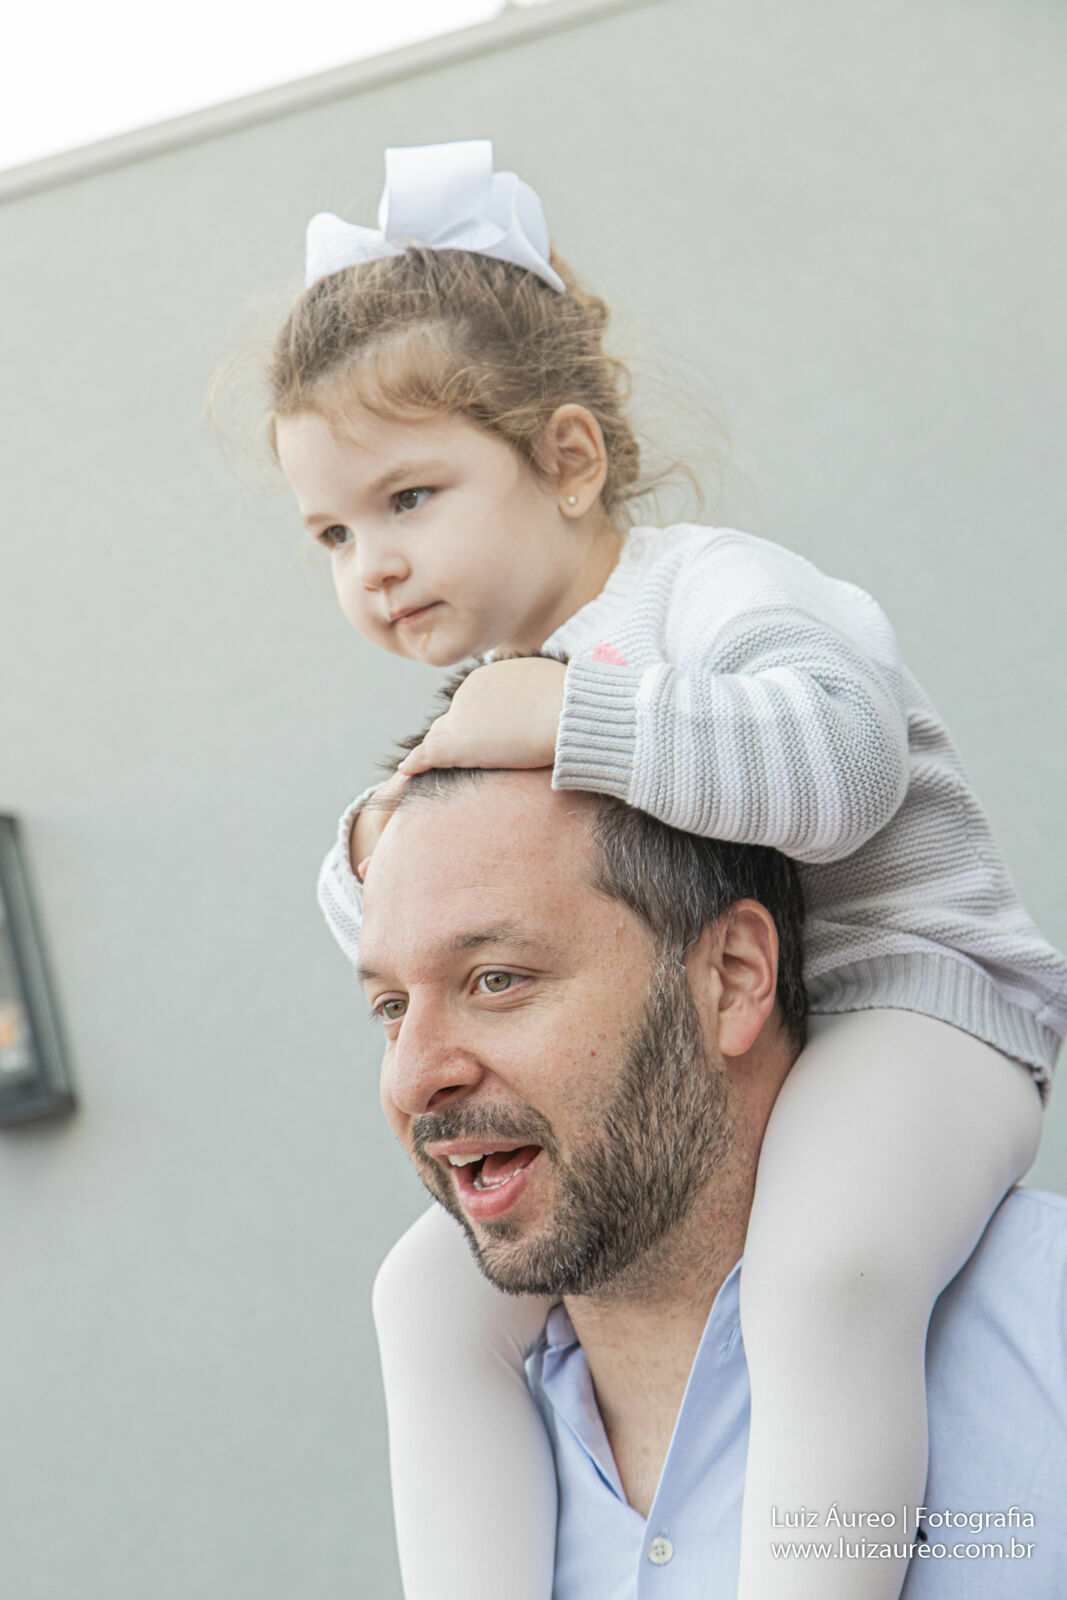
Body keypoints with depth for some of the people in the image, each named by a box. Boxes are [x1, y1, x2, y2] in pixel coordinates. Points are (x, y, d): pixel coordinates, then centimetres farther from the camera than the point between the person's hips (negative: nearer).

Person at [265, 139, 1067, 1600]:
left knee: (822, 1268, -37)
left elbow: (836, 758, -33)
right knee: (435, 1291, 0)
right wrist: (376, 872, -2)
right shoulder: (493, 700, 14)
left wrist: (570, 717, -31)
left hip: (906, 997, -9)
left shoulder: (712, 588, -12)